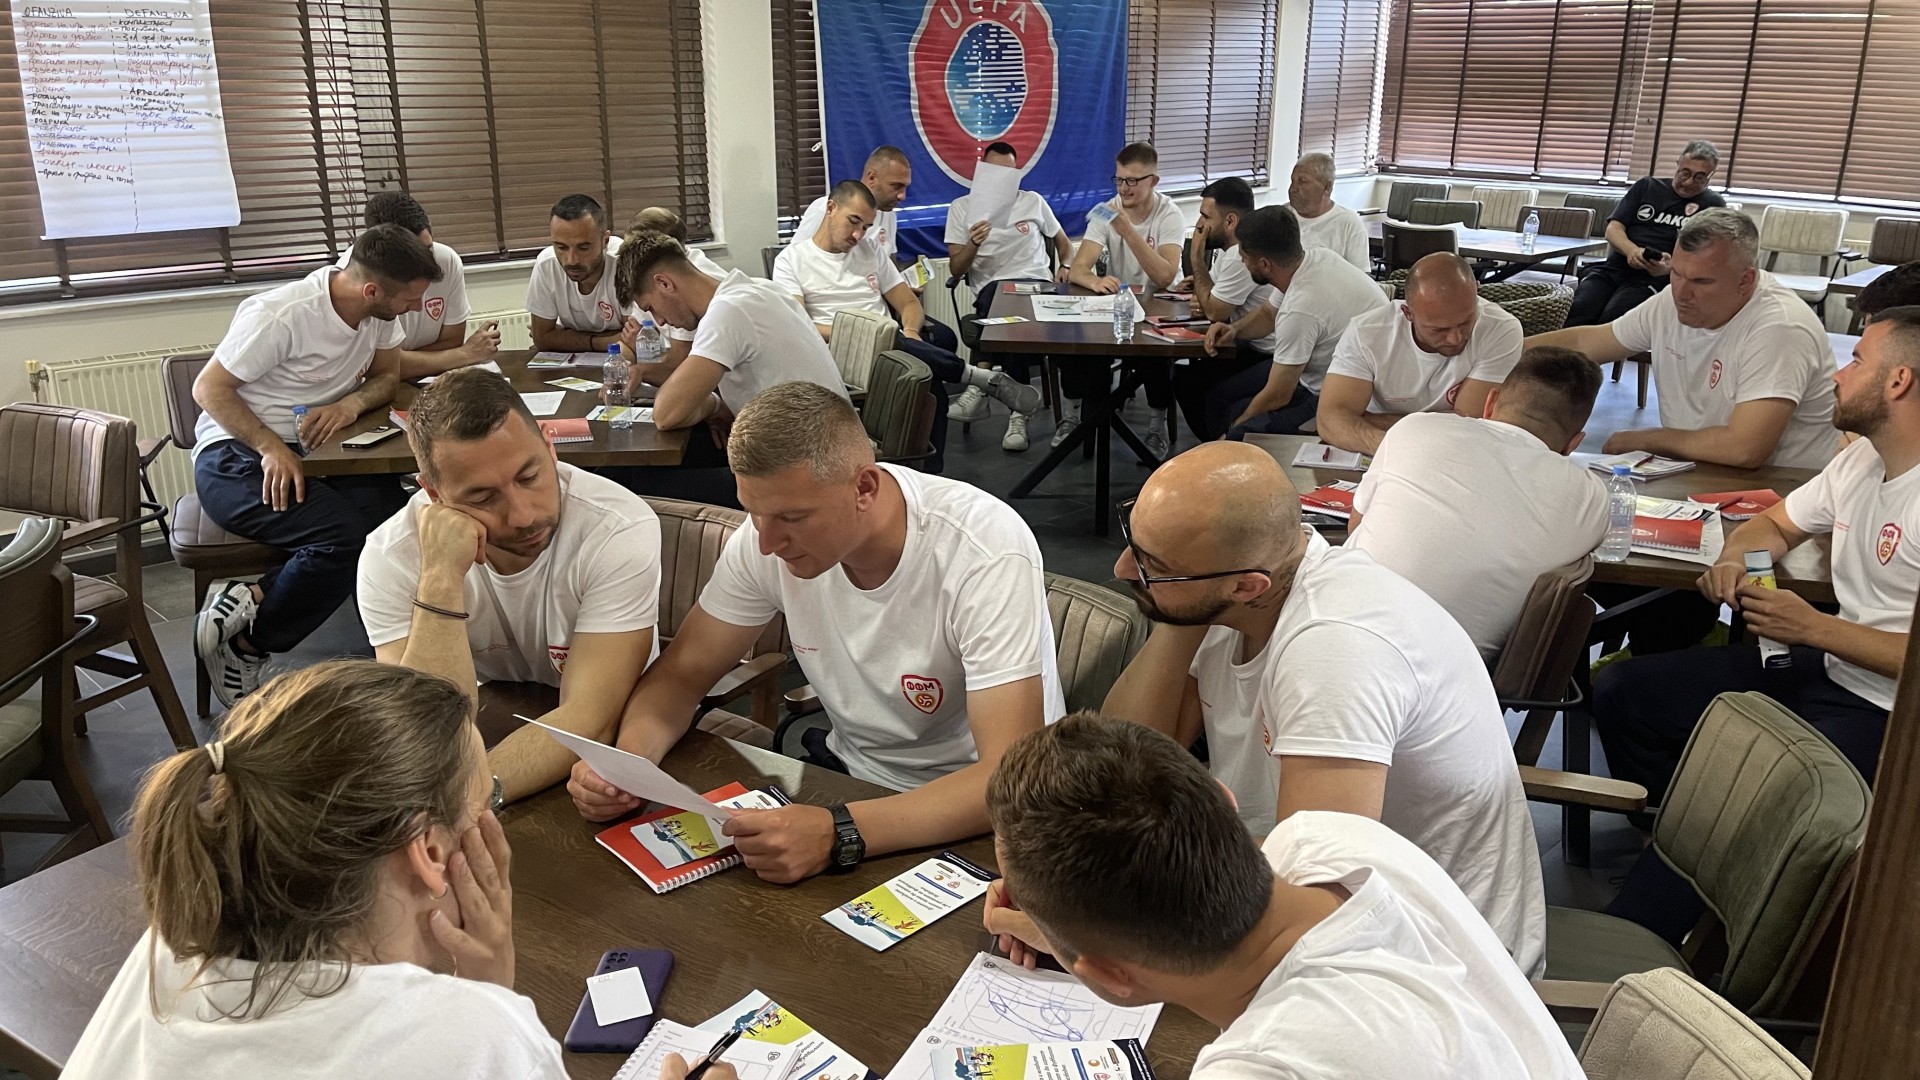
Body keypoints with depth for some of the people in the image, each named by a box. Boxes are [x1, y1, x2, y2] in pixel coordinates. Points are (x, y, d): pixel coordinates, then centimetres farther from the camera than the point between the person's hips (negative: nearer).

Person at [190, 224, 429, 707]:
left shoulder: (380, 312, -2)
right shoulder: (280, 316, -21)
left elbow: (386, 375, 9)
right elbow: (209, 388, -15)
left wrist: (353, 403, -14)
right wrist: (271, 448, -28)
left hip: (312, 450, 7)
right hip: (234, 455, -7)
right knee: (344, 536, -31)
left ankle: (249, 599, -11)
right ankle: (245, 640, -9)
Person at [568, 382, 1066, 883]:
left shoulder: (987, 551, -29)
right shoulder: (771, 533, -12)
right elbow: (682, 673, 0)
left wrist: (840, 835, -45)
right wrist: (626, 758, -22)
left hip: (974, 811, -4)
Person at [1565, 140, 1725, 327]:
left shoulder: (1713, 206, 11)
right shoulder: (1646, 186, 19)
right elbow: (1613, 229, 11)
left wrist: (1671, 267, -23)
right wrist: (1631, 250, -13)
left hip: (1655, 278, -3)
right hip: (1613, 268, 3)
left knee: (1611, 317, -35)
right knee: (1576, 311, -30)